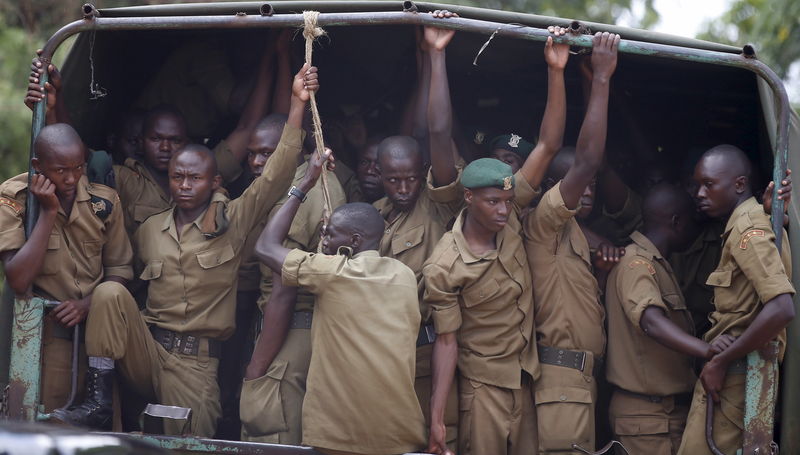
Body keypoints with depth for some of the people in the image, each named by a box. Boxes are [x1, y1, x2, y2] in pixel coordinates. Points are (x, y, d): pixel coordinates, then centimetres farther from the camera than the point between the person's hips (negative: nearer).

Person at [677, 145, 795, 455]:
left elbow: (781, 310, -26)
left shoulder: (749, 229, -13)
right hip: (736, 372, 10)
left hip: (734, 373, -10)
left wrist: (720, 361, -19)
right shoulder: (748, 223, 18)